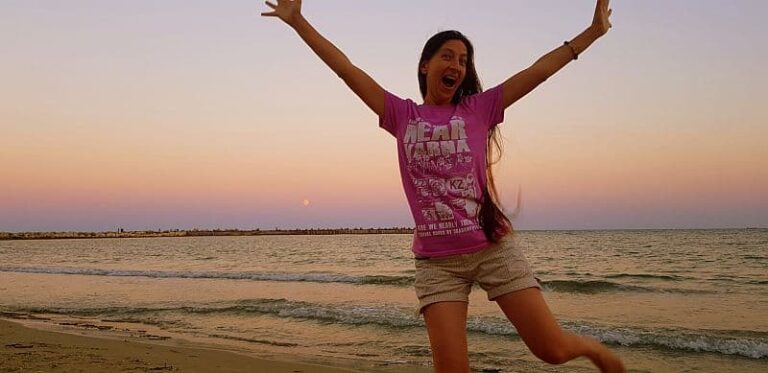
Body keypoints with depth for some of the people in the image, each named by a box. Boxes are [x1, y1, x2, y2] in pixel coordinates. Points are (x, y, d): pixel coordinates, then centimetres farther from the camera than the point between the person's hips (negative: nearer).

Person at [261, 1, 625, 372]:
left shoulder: (479, 108, 6)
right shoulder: (402, 115, 7)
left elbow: (538, 71, 4)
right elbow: (346, 68, 5)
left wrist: (594, 31, 4)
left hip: (493, 249, 0)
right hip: (436, 261, 1)